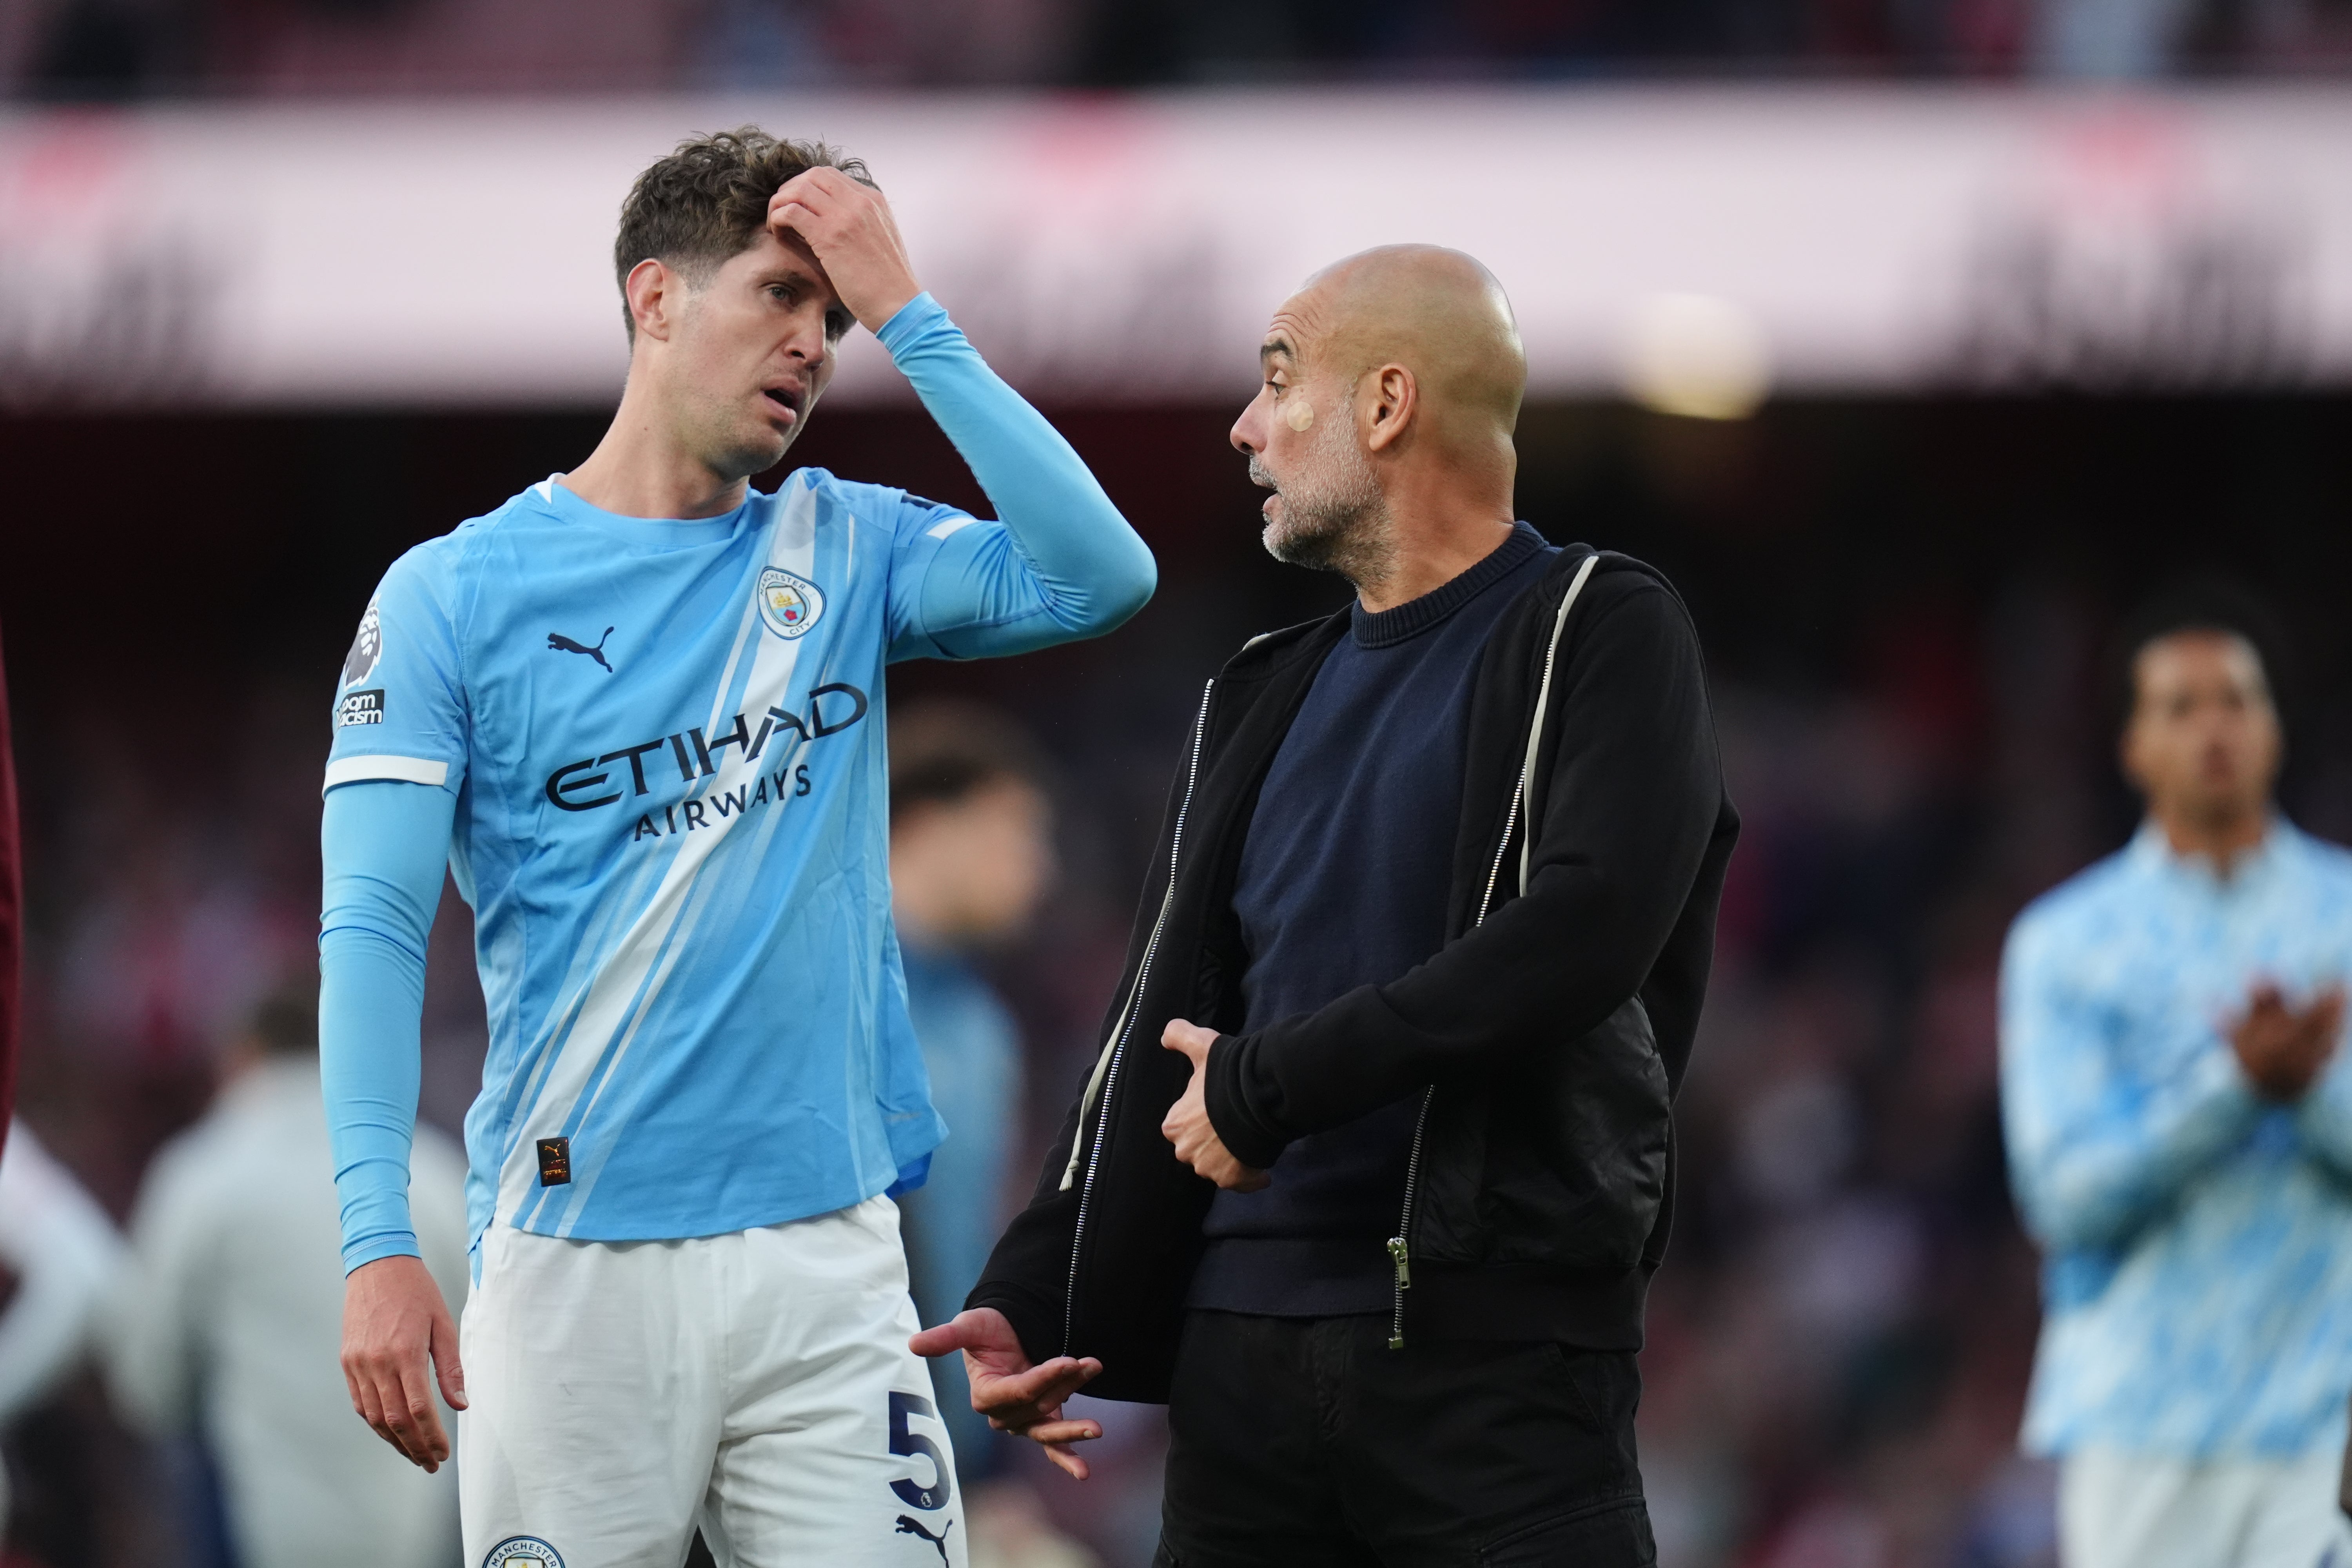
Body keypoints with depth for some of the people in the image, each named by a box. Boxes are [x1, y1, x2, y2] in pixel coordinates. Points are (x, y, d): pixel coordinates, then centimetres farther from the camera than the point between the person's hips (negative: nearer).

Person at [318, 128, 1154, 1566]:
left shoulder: (847, 554, 11)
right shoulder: (457, 595, 1)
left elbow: (1101, 575, -6)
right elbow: (374, 930, -5)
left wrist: (908, 317, -5)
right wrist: (379, 1245, -16)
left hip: (830, 1252, 3)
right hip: (576, 1268, -2)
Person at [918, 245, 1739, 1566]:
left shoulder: (1604, 639, 0)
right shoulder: (1265, 700, 21)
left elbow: (1582, 937, -16)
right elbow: (1162, 1033, 21)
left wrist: (1269, 1086, -13)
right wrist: (1033, 1297, 8)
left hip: (1497, 1354, -6)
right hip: (1240, 1357, 6)